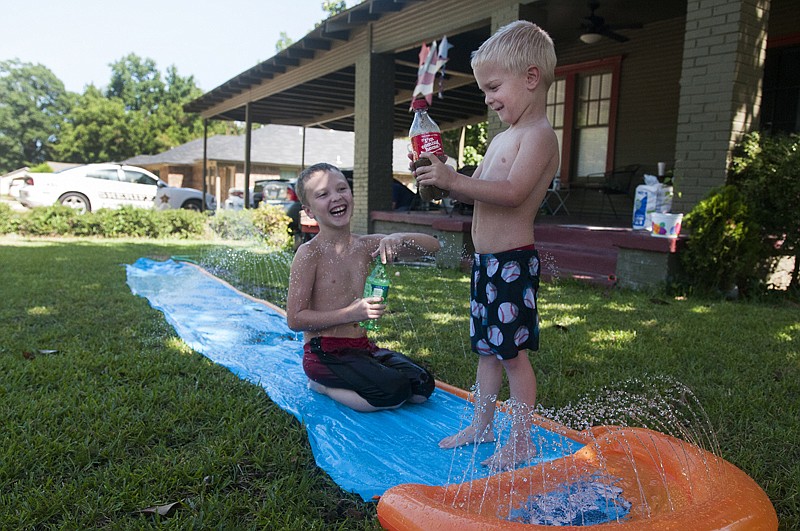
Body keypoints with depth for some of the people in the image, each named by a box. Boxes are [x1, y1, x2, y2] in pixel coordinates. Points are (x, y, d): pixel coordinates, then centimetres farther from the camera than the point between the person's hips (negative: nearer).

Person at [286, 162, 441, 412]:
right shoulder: (309, 254, -12)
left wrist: (398, 238, -16)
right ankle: (322, 384, 0)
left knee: (423, 387, -2)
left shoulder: (365, 246, 3)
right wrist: (352, 313, -22)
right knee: (395, 392, -22)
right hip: (324, 352, -7)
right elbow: (295, 319, -14)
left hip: (361, 346, 7)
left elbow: (432, 246, 5)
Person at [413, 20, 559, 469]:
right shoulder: (501, 139, 17)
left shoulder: (539, 134, -12)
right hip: (486, 260, 9)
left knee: (514, 351, -1)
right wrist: (442, 179, 1)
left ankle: (522, 441, 14)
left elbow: (513, 192, -26)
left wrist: (454, 179, -28)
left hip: (513, 262, -9)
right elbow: (476, 191, 19)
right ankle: (483, 424, 31)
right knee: (487, 347, 16)